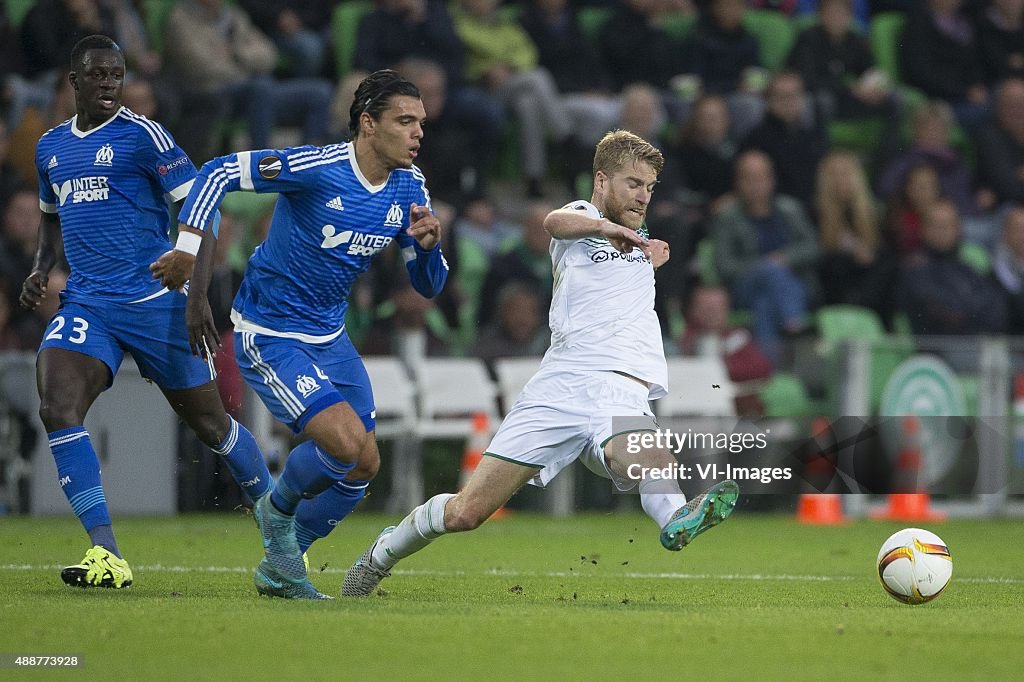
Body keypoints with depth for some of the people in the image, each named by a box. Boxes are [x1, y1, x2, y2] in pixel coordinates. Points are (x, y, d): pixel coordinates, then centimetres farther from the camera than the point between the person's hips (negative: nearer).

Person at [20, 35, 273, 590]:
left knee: (208, 421, 4)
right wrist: (41, 269, 12)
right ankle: (106, 555, -19)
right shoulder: (50, 147, 13)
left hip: (154, 300, -5)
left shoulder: (142, 135, -6)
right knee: (56, 408, -19)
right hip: (85, 302, 5)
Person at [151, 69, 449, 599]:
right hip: (268, 336, -8)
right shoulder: (317, 168, -22)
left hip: (329, 337, 8)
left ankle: (280, 567, 27)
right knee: (351, 447, -23)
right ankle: (278, 510, 9)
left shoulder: (409, 188, -1)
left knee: (360, 469, 6)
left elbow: (428, 286, 5)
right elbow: (218, 173, -19)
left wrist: (428, 245, -17)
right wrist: (190, 249, -27)